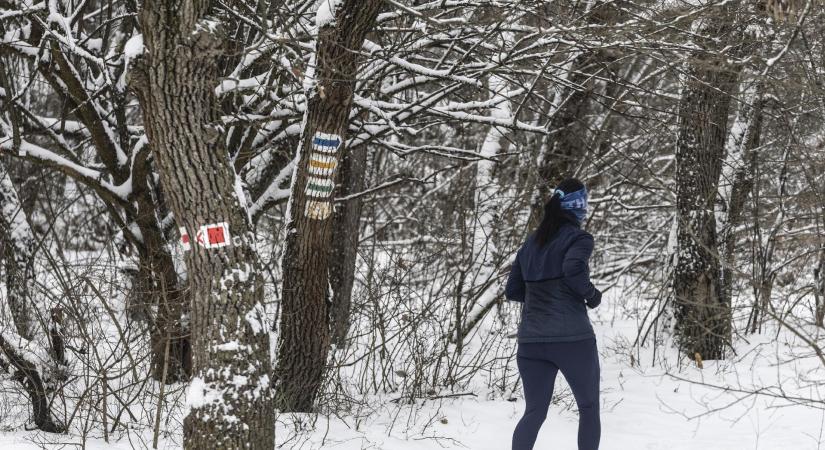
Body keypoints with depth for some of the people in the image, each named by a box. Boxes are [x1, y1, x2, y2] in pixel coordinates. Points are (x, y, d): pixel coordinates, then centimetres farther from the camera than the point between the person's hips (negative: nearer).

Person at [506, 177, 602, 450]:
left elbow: (512, 291, 16)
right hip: (573, 338, -5)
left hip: (530, 340, 5)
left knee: (534, 412, 8)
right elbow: (574, 269, -24)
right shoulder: (578, 238, -4)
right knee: (589, 408, 12)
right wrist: (592, 295, -7)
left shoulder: (531, 243, 15)